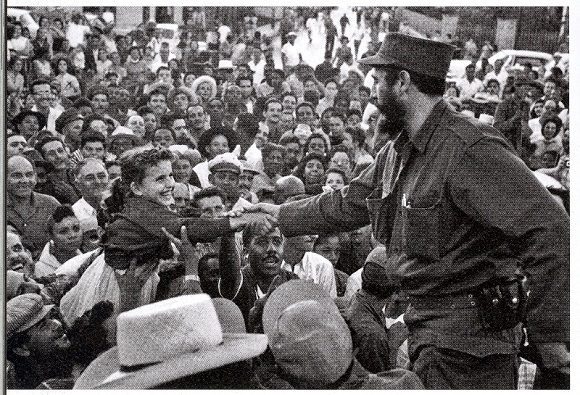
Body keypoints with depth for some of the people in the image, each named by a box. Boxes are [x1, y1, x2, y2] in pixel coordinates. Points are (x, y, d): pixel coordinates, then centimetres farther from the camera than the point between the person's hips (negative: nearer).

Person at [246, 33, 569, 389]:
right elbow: (348, 205, 26)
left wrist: (549, 336, -24)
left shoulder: (470, 150, -22)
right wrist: (284, 215, 31)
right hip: (421, 329, 9)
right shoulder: (399, 150, 10)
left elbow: (549, 229, -27)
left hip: (465, 343, -8)